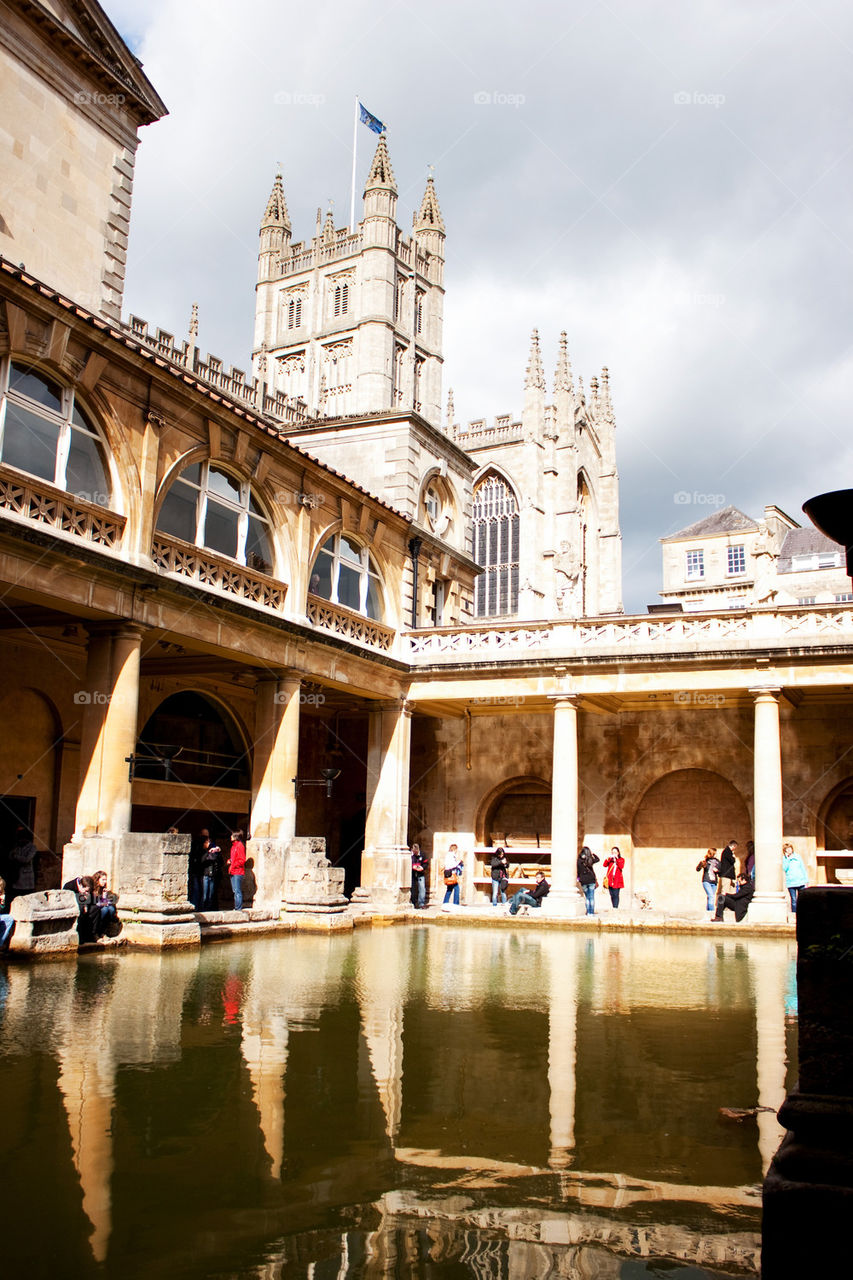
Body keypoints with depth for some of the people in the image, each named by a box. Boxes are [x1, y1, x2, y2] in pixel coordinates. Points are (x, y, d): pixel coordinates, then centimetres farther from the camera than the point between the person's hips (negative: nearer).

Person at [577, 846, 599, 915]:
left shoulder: (579, 861, -4)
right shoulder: (590, 860, -3)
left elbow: (577, 871, 1)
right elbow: (597, 859, 18)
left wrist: (578, 879, 12)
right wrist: (592, 853, 16)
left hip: (583, 881, 1)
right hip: (591, 880, -1)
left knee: (587, 897, 11)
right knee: (591, 897, 4)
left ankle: (588, 912, 7)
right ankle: (591, 912, 2)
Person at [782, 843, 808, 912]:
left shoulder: (797, 856, 9)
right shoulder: (784, 859, 4)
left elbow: (803, 868, 14)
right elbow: (784, 868, -11)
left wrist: (806, 880, 11)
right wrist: (787, 858, -11)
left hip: (801, 882, 2)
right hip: (790, 883, -2)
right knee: (793, 900, -2)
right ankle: (794, 914, 3)